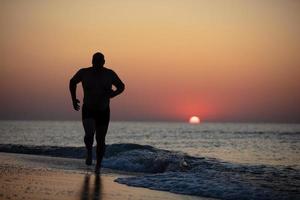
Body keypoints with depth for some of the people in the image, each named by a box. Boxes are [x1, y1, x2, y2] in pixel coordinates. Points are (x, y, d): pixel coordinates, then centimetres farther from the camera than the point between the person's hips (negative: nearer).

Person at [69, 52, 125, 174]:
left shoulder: (109, 74, -9)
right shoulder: (84, 72, -10)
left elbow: (121, 87, 4)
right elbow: (72, 82, 9)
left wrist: (114, 93, -18)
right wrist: (73, 99, 6)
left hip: (103, 112, 1)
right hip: (88, 111, -1)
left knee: (100, 140, 6)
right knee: (89, 134, -25)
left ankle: (98, 165, 29)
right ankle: (89, 151, 9)